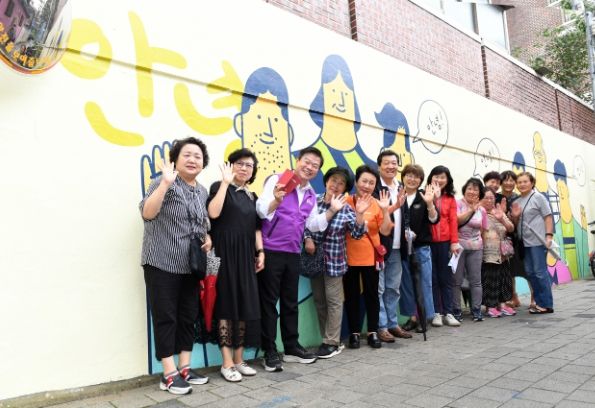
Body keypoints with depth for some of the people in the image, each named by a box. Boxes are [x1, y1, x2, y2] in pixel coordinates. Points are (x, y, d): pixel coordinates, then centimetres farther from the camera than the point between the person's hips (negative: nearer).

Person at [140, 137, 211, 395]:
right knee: (166, 317, -1)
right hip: (162, 264, -7)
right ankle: (169, 375, 7)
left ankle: (184, 368, 21)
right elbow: (147, 213, -21)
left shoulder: (202, 191, 14)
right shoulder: (164, 183, -7)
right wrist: (165, 183, -28)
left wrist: (208, 237, 7)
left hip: (191, 265, 7)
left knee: (188, 317, 10)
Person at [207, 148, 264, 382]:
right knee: (226, 305, -4)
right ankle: (226, 363, 4)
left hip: (245, 256, 6)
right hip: (225, 254, -6)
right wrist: (225, 182, -16)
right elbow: (213, 213, -19)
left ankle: (239, 359, 16)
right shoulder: (220, 187, 0)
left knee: (245, 306, 6)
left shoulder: (252, 196, 18)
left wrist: (260, 252, 7)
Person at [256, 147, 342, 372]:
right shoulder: (277, 180, -7)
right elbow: (261, 210, -17)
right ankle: (269, 351, 11)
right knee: (269, 301, 2)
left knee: (290, 302, 14)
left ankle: (292, 347, 26)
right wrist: (276, 200, -37)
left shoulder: (311, 195, 14)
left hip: (293, 253, 7)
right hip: (271, 250, -7)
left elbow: (313, 225, 17)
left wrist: (332, 211, 6)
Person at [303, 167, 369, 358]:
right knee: (319, 300, 12)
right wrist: (307, 239, -10)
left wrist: (359, 214, -23)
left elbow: (357, 234, -11)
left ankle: (332, 342, 14)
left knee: (333, 300, 2)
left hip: (334, 260, -3)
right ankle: (328, 339, 26)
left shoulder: (346, 209, -7)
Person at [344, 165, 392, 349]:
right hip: (349, 257, 0)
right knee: (351, 296, 8)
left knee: (371, 294, 10)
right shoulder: (346, 202, -3)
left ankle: (373, 332, 21)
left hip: (370, 257, 1)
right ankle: (354, 332, 19)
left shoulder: (377, 205, -1)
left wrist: (385, 210, -18)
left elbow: (385, 231, -6)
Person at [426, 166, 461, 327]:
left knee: (446, 277, 8)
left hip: (445, 242, 2)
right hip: (428, 241, -2)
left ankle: (448, 313, 15)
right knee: (432, 278, 4)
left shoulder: (450, 199, 8)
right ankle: (436, 313, 12)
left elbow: (453, 221, 3)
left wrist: (454, 242, -4)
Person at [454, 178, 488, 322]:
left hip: (476, 248, 4)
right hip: (458, 246, -4)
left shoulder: (482, 210, 11)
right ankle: (456, 310, 8)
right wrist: (471, 210, -18)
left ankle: (476, 310, 14)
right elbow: (457, 220, -18)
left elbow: (483, 231, 16)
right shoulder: (458, 204, -2)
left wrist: (481, 245, 8)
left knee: (476, 280, 6)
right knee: (457, 280, -1)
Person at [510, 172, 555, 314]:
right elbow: (516, 224, 20)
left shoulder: (538, 197, -2)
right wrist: (514, 216, -2)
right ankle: (539, 302, 17)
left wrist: (549, 236, -16)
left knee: (540, 272, -6)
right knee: (530, 272, 8)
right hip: (525, 242, 7)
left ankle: (547, 304, 2)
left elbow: (548, 217, -7)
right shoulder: (516, 202, 15)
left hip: (538, 241, -7)